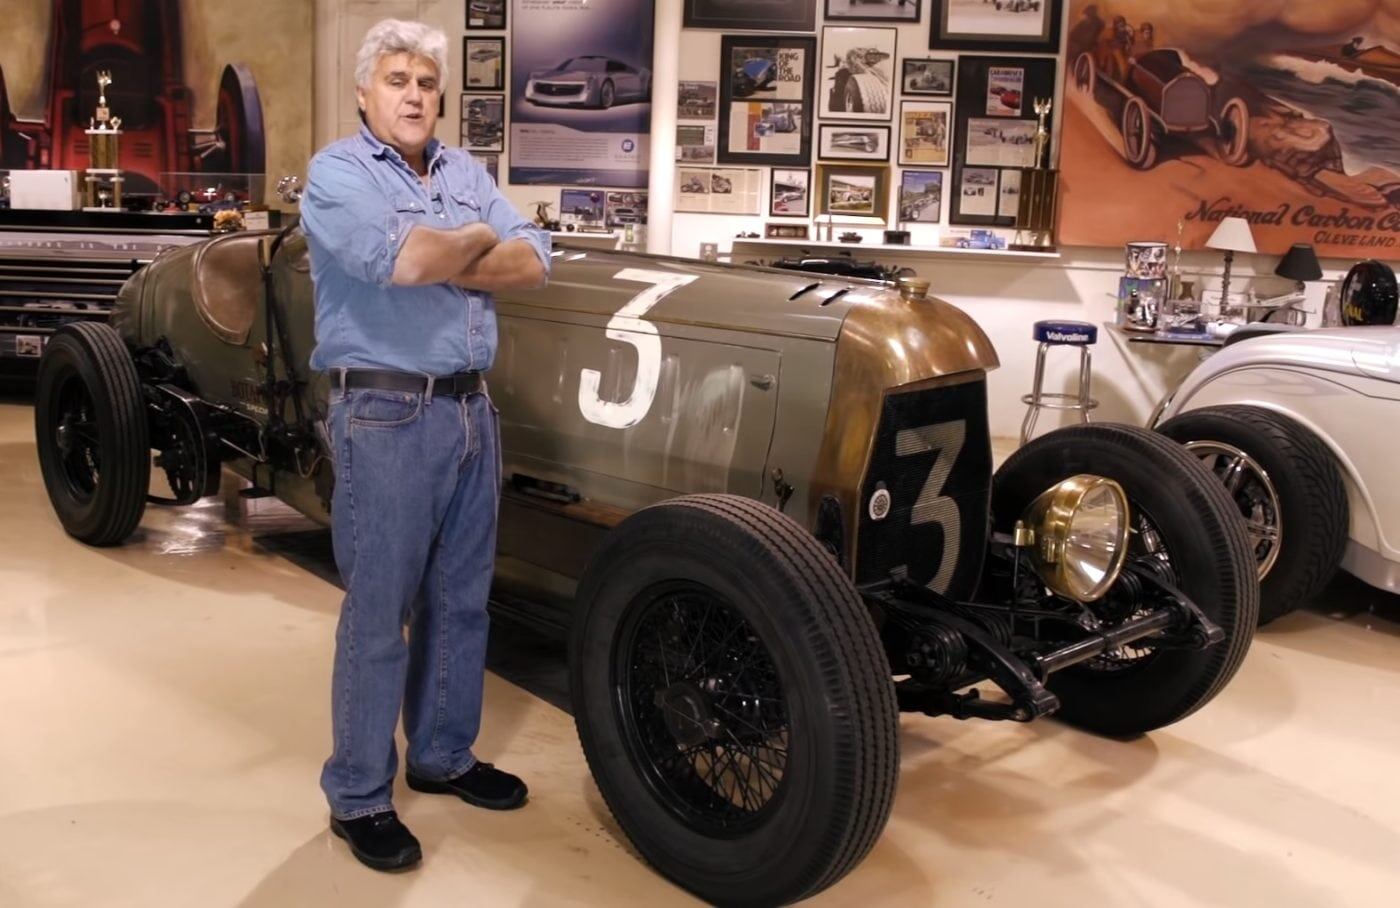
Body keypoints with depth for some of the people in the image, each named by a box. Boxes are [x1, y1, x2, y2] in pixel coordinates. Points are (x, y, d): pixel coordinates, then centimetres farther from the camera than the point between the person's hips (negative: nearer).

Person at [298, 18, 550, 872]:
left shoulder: (465, 170, 13)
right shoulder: (336, 171, -5)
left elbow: (533, 261, 1)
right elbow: (402, 260, -23)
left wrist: (435, 259, -11)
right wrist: (477, 240, -5)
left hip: (471, 409, 7)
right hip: (386, 416, -6)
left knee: (461, 600, 15)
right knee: (379, 610, 1)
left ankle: (443, 754, 32)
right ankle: (359, 797, 15)